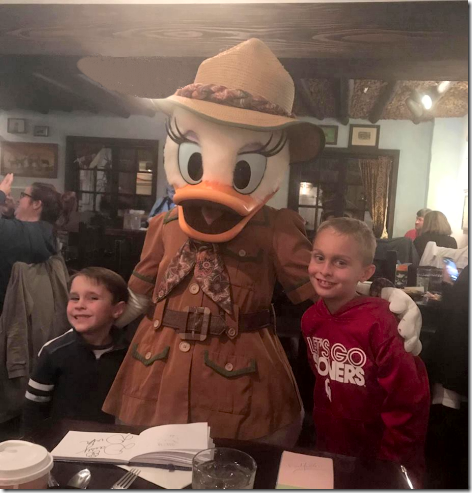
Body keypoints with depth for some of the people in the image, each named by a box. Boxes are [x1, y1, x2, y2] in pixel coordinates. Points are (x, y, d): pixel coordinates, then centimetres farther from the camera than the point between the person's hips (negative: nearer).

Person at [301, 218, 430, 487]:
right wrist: (323, 434, 9)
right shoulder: (312, 318, -8)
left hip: (379, 458, -5)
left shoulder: (379, 324, -26)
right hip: (330, 450, 5)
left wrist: (389, 460, -11)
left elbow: (407, 405, -19)